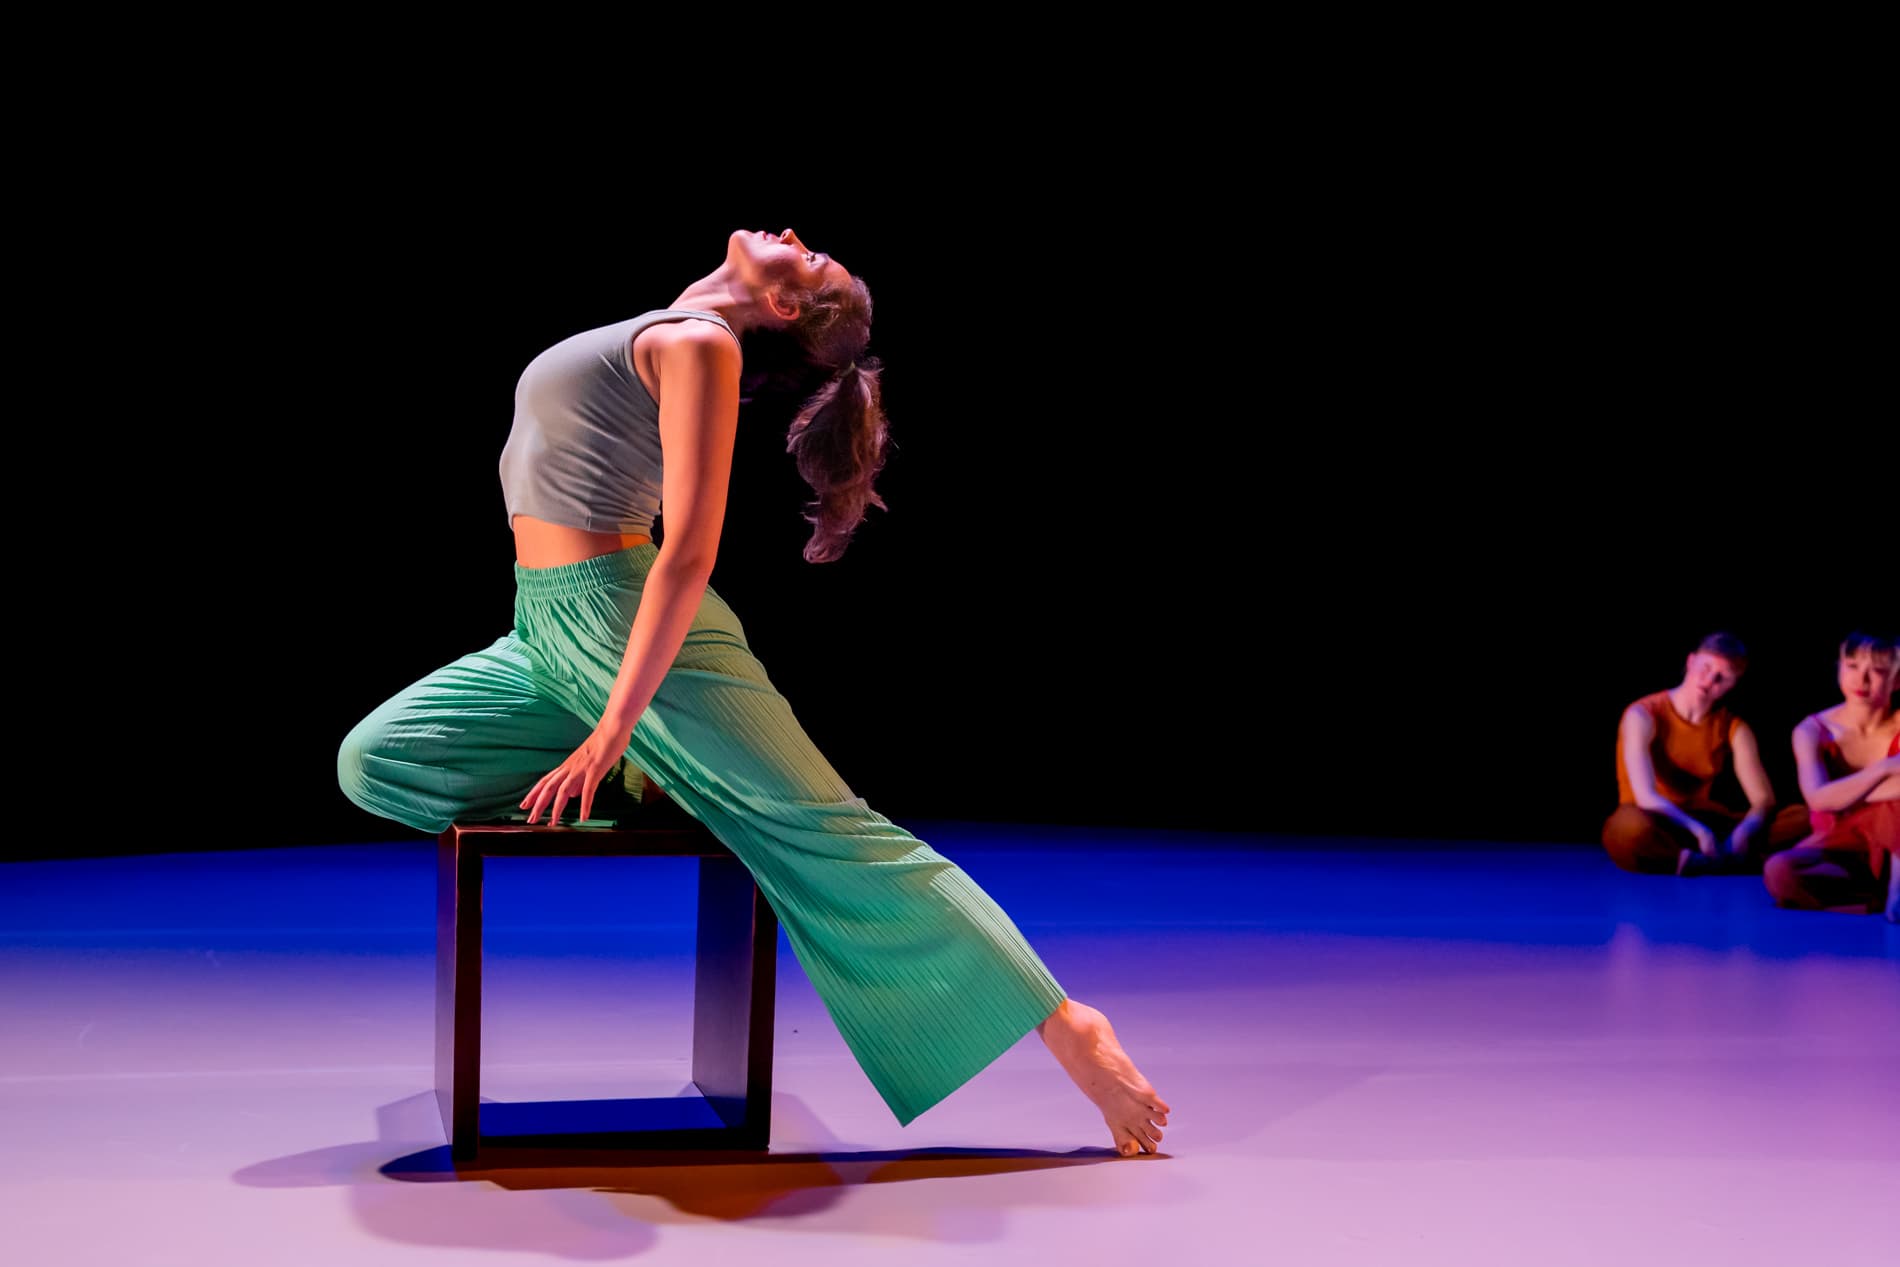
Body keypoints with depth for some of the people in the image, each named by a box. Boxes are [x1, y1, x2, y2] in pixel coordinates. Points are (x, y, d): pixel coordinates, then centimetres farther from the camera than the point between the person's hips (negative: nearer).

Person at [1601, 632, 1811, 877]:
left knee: (1804, 818, -15)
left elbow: (1764, 799, -4)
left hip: (1706, 825, 5)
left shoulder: (1734, 728, 4)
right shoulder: (1643, 716, -10)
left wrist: (1744, 831, -27)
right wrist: (1699, 831, -36)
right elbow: (1646, 797, -22)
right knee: (1632, 826, -42)